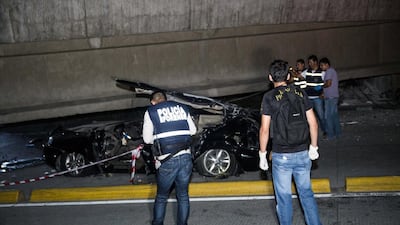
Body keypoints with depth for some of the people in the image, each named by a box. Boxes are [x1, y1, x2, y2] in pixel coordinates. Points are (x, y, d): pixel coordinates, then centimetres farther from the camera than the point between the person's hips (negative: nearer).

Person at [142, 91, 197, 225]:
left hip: (167, 161, -2)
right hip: (186, 157, 3)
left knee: (161, 197, 15)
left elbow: (147, 139, 0)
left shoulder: (151, 112, 2)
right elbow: (193, 130, 16)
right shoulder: (182, 108, 11)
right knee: (183, 196, 15)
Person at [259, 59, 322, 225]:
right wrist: (313, 147, 15)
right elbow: (313, 123, 4)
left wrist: (262, 154, 0)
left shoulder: (269, 98, -10)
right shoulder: (301, 93, 1)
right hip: (302, 153, 4)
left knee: (284, 197, 11)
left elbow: (265, 129, -11)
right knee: (306, 193, 17)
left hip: (281, 156, -3)